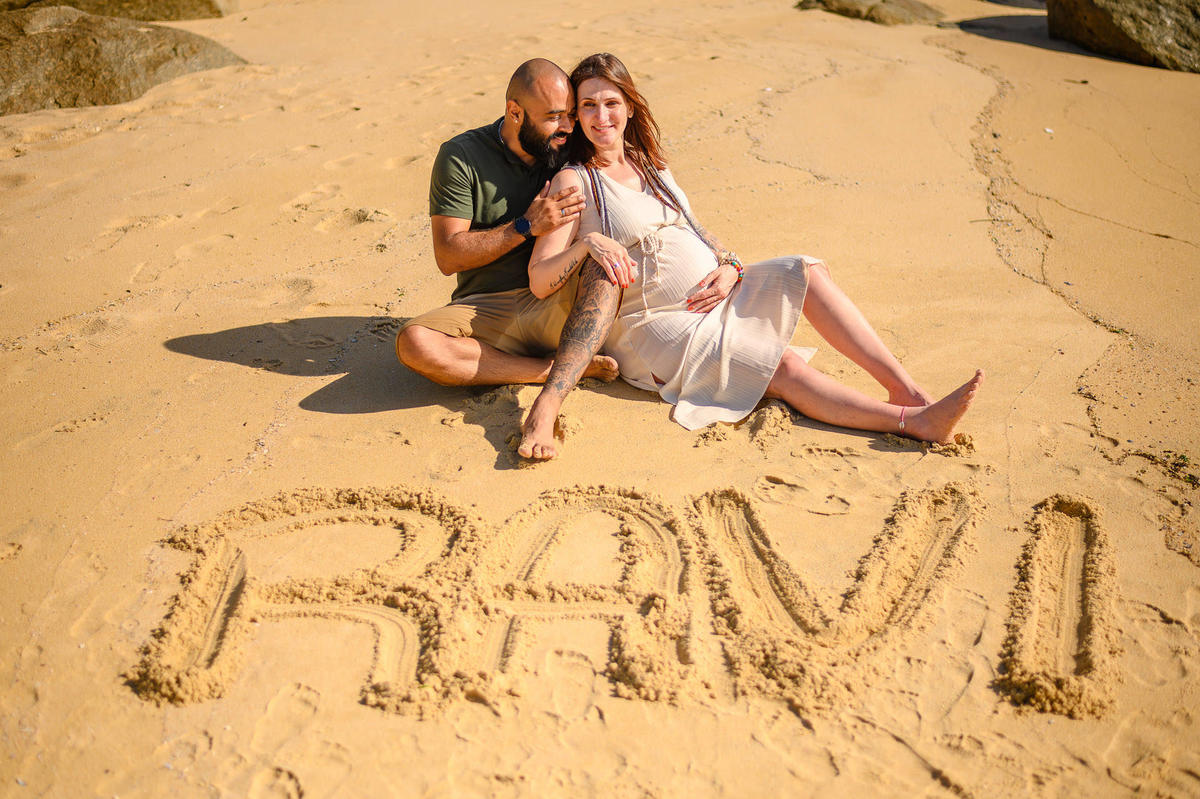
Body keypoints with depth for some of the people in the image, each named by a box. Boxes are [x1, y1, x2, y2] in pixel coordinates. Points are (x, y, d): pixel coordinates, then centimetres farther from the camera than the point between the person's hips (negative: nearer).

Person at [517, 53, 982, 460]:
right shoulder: (574, 182, -5)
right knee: (783, 367, -23)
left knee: (807, 273, -14)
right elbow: (538, 281, -13)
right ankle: (912, 421, -27)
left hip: (714, 295, 7)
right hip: (655, 326, -7)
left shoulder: (651, 166, 16)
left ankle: (908, 390, -19)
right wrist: (587, 243, -31)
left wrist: (728, 267, 0)